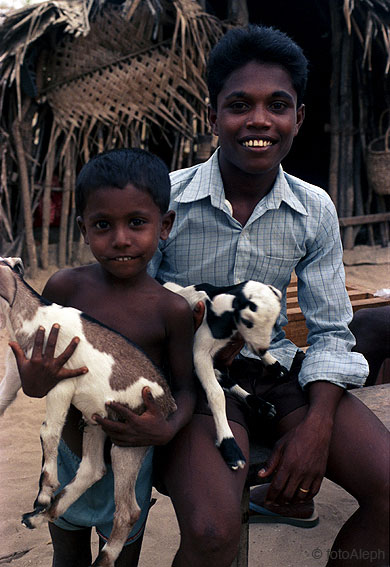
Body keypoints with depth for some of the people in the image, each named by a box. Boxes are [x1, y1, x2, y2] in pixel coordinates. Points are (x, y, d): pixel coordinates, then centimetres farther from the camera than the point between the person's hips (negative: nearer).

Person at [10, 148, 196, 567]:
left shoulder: (171, 309, -18)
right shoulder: (65, 287, -14)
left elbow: (184, 387, -8)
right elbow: (32, 367, -5)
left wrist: (168, 429, -28)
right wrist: (33, 384, -27)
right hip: (65, 455, 2)